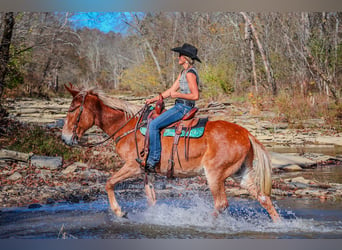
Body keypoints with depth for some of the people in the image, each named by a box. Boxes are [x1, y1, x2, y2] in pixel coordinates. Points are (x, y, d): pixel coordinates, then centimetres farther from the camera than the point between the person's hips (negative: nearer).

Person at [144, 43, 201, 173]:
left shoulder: (190, 73, -14)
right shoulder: (183, 72, 16)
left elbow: (195, 96, -19)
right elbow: (171, 90, 18)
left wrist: (178, 95, -18)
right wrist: (154, 99, 13)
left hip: (183, 107, -10)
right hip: (179, 107, 10)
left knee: (154, 125, -19)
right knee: (153, 122, 13)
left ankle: (153, 161, -16)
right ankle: (147, 155, 14)